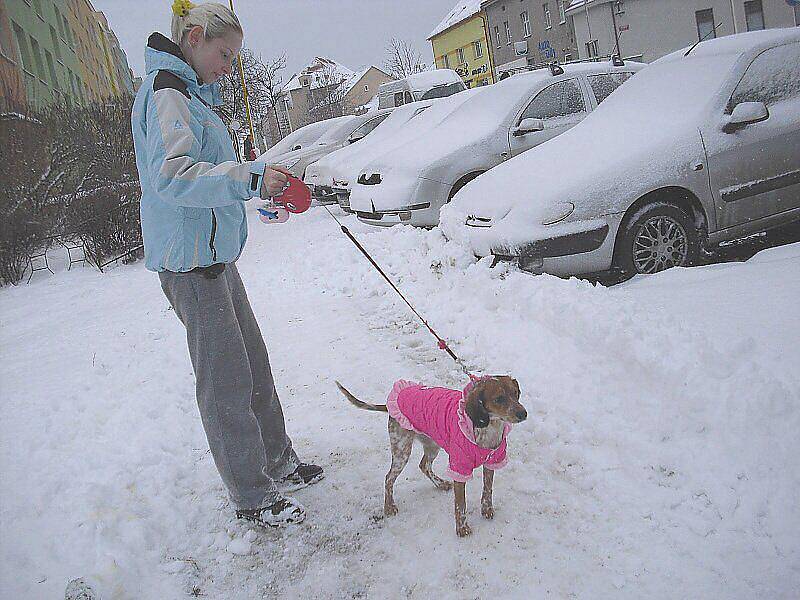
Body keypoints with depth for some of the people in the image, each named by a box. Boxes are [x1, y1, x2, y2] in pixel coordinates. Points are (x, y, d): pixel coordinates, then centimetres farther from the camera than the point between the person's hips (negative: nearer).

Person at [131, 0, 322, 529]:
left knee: (254, 364, 16)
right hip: (191, 262, -11)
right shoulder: (168, 95, -14)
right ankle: (252, 499, 10)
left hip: (214, 254, 11)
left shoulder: (189, 94, 19)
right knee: (227, 380, -3)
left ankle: (279, 465, 30)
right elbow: (172, 176, -30)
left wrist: (260, 182, 14)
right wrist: (250, 178, -37)